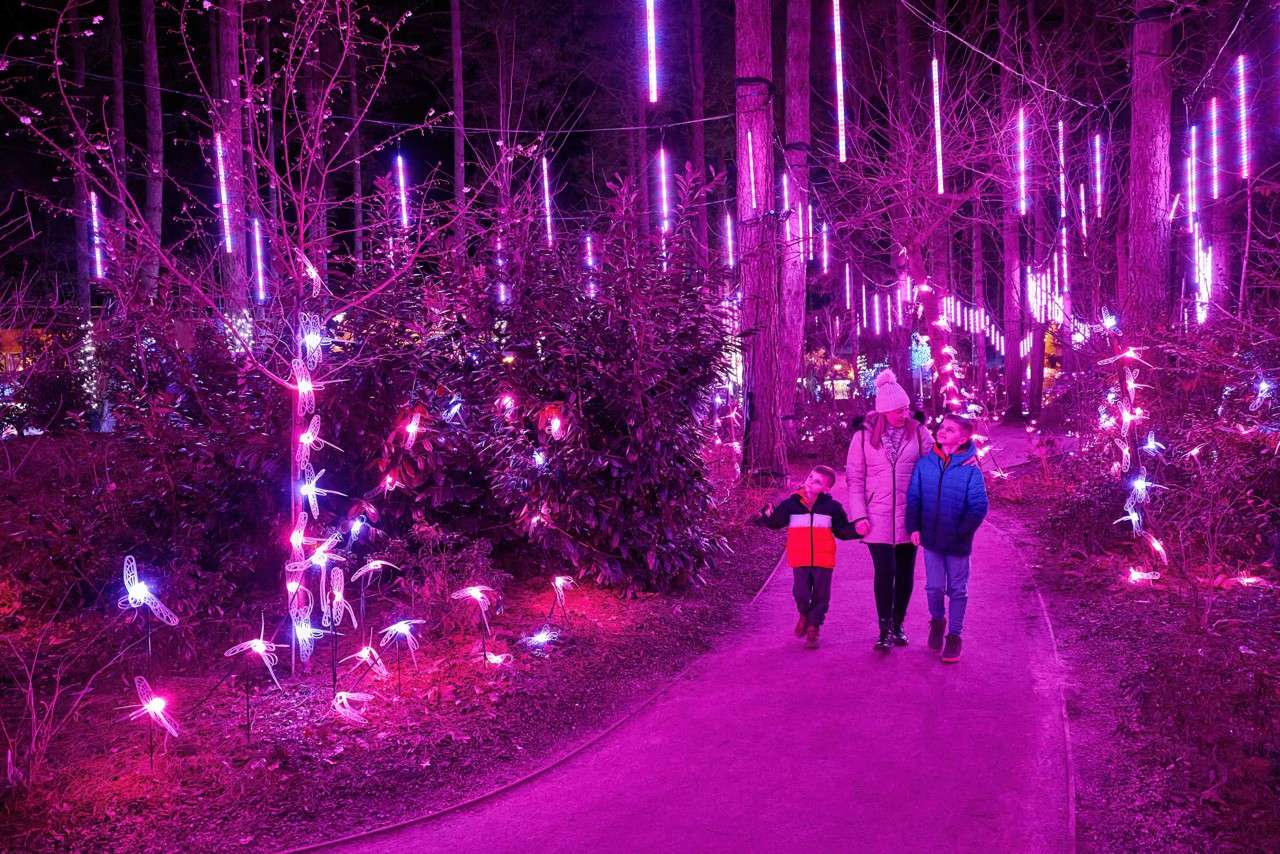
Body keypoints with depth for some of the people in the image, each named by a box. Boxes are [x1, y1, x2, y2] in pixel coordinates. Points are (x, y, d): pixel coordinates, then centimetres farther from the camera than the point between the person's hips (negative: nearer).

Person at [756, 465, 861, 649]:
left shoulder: (832, 506, 3)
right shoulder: (791, 503, 2)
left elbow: (842, 530, 9)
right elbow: (776, 522, -1)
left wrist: (856, 530, -9)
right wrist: (766, 516, -23)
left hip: (823, 560, 0)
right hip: (800, 560, 0)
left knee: (821, 596, 3)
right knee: (801, 594, -6)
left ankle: (813, 628, 21)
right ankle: (805, 615, 26)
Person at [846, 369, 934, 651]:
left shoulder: (919, 432, -1)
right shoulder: (864, 436, -2)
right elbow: (854, 478, 0)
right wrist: (859, 515, -6)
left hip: (909, 516, 2)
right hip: (878, 518, -1)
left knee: (905, 572, 10)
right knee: (885, 571, -7)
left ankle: (898, 624, 27)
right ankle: (885, 630, 6)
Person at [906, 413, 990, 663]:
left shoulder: (971, 471, -12)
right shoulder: (924, 464, -4)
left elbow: (979, 507, -11)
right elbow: (913, 498, 1)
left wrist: (961, 532, -15)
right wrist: (914, 527, -5)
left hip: (958, 543, -2)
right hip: (931, 539, 2)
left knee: (957, 590, 10)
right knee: (934, 587, 10)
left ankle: (953, 636, 25)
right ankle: (937, 621, 38)